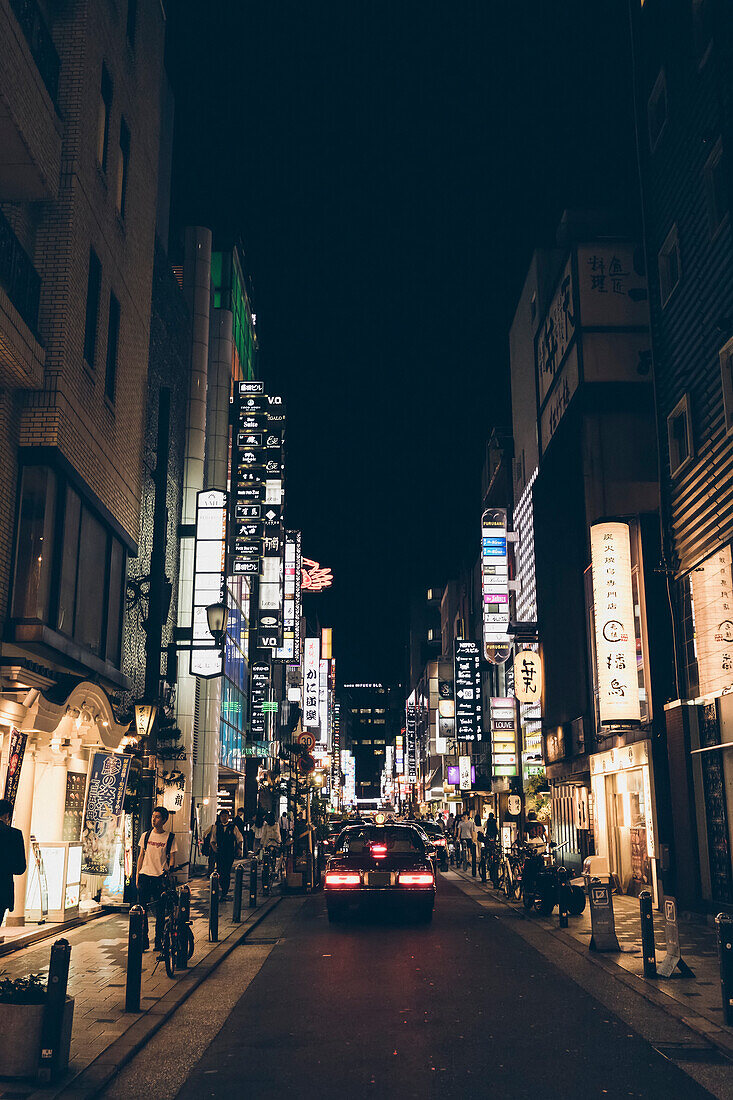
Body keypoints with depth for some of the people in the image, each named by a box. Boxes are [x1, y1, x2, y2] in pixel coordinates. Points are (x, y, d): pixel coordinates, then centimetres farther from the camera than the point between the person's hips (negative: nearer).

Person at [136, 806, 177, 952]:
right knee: (142, 909, 2)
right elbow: (141, 855, 13)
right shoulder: (146, 835, 8)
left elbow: (171, 858, 2)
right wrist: (137, 874, 7)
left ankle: (159, 941, 12)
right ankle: (144, 941, 12)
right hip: (145, 875, 3)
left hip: (160, 877, -2)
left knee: (160, 911, 1)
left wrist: (169, 871, -13)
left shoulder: (170, 837, 0)